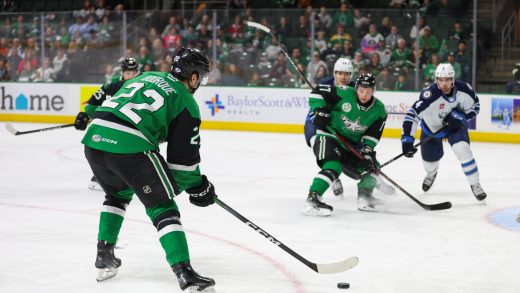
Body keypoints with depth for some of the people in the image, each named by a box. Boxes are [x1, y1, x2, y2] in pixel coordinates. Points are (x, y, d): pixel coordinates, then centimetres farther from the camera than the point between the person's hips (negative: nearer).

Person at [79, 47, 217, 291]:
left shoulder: (146, 77, 28)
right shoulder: (186, 102, 10)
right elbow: (183, 156, 6)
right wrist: (197, 186, 21)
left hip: (94, 139, 6)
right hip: (129, 147, -6)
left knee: (117, 194, 33)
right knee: (162, 207, 2)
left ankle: (104, 256, 29)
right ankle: (184, 273, -9)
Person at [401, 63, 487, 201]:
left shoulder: (463, 89, -25)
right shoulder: (430, 94, -37)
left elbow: (475, 106, -7)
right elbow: (412, 114, -42)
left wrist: (460, 117, -25)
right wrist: (407, 139, -49)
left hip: (454, 125, 1)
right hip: (432, 127, -1)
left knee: (463, 150, -22)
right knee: (430, 160, 13)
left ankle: (475, 185, -5)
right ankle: (431, 174, 54)